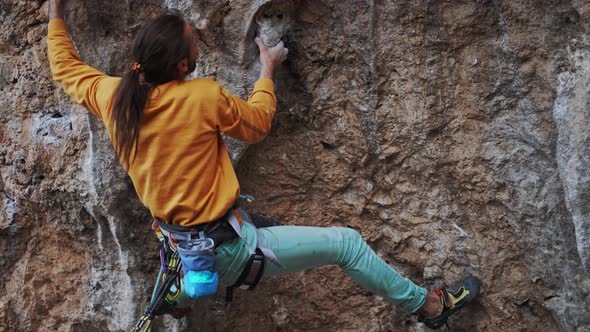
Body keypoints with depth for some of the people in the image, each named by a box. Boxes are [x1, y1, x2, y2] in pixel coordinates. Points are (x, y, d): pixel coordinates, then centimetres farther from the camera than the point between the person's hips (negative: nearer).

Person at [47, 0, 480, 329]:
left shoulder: (113, 95, -7)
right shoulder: (202, 97, -22)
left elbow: (66, 69, 14)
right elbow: (258, 122, -3)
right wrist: (268, 69, 12)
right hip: (229, 252, -6)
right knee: (344, 242, 3)